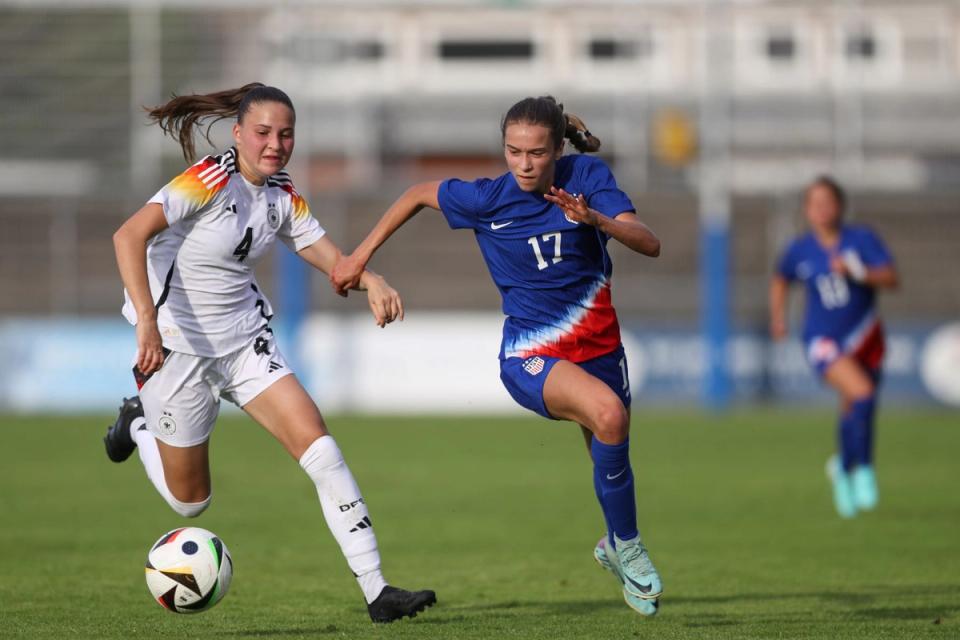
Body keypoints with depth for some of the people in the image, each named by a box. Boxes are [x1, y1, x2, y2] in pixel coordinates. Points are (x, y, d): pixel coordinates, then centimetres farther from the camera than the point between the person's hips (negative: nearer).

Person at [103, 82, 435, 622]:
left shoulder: (283, 195, 0)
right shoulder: (210, 181, -21)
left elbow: (325, 253, 8)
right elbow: (129, 236, -31)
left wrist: (371, 281, -16)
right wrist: (146, 320, -42)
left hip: (246, 339, 5)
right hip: (177, 345, -5)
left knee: (317, 444, -14)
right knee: (191, 503, 8)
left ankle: (375, 589, -14)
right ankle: (140, 422, 41)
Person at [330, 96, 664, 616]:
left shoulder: (588, 177, -9)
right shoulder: (486, 200, -11)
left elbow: (649, 245, -17)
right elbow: (418, 194, 8)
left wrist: (595, 219, -35)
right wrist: (361, 256, 11)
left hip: (598, 343, 4)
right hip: (531, 354, -4)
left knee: (612, 459, 16)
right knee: (608, 413, -33)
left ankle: (615, 546, 51)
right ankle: (627, 546, -15)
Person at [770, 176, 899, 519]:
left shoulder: (862, 239, -7)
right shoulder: (799, 251, -4)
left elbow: (891, 278, -16)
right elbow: (780, 281, 17)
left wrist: (857, 273, -29)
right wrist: (778, 318, 9)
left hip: (864, 336, 2)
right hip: (824, 341, -2)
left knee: (854, 412, 13)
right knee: (862, 394, -27)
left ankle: (843, 468, 44)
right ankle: (863, 468, -11)